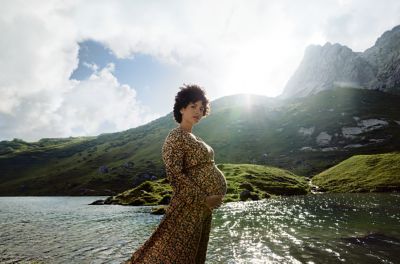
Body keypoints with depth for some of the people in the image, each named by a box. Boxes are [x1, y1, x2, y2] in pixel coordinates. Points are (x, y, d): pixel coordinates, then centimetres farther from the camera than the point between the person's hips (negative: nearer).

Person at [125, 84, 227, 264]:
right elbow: (175, 175, -22)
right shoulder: (175, 137, -14)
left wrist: (208, 199, 14)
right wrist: (204, 198, -21)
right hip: (190, 203, -9)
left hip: (203, 205, 9)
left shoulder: (193, 137, 13)